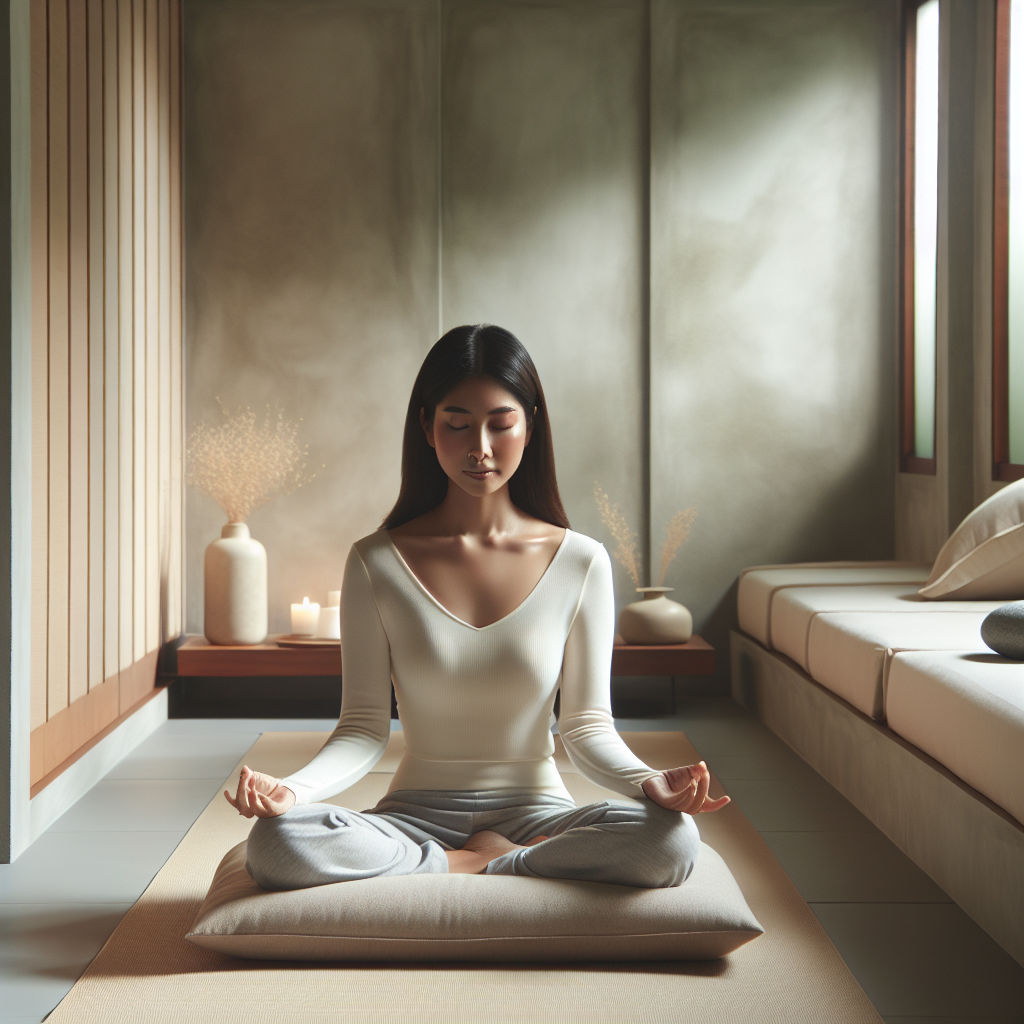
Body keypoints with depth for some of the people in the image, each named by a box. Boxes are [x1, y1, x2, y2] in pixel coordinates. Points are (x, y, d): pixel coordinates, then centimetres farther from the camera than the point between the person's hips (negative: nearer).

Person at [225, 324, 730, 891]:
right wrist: (291, 788, -22)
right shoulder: (375, 562, -2)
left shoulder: (581, 562, -1)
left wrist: (646, 781, -21)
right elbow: (364, 726, -2)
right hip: (416, 814, 0)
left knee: (671, 841, -31)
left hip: (535, 811, 0)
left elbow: (586, 726, 0)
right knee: (274, 844, -31)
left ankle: (482, 863, -12)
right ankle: (487, 863, -15)